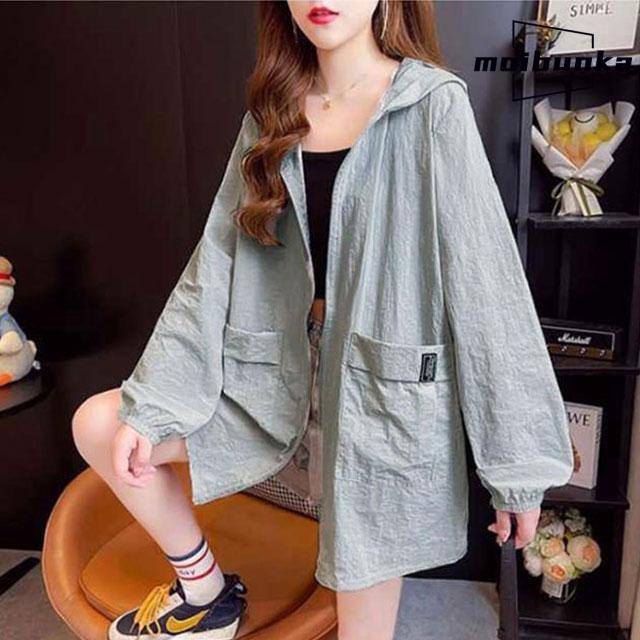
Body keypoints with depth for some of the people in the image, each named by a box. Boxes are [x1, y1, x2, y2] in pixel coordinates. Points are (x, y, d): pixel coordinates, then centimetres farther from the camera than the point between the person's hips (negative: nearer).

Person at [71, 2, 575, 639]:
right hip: (286, 372, 5)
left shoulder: (434, 105, -10)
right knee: (98, 425, 2)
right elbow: (216, 264, 1)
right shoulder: (273, 116, 6)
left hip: (386, 390, -4)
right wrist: (146, 407, -4)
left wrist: (518, 459, -11)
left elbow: (486, 283, -13)